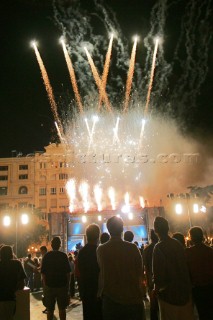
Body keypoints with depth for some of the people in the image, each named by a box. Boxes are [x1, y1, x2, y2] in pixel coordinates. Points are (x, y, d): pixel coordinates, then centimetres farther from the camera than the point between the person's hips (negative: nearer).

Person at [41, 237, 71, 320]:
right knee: (62, 309, 11)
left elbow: (43, 273, -1)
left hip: (49, 285, 1)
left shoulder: (46, 256, -3)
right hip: (62, 285, -1)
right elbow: (68, 272, -4)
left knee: (50, 309, 10)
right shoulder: (63, 255, -6)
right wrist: (68, 284, 7)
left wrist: (45, 284, 9)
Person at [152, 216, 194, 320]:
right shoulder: (178, 244, -1)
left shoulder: (159, 247, -20)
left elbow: (158, 271, -19)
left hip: (168, 291, -5)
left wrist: (156, 288, -2)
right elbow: (184, 265, 6)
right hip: (184, 288, 6)